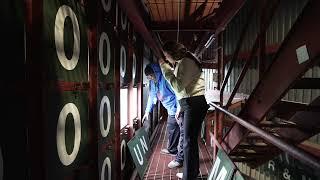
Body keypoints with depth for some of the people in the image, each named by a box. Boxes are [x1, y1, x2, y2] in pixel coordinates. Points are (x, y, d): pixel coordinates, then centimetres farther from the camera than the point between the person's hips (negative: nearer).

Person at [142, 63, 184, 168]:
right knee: (171, 130, 23)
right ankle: (172, 150, 43)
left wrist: (179, 109, -28)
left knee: (182, 133, -7)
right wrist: (147, 111, 18)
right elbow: (151, 96, 16)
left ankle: (180, 159, -3)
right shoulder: (152, 82, 5)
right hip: (171, 110, 10)